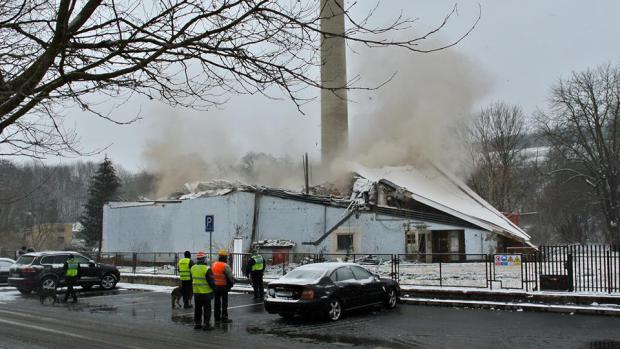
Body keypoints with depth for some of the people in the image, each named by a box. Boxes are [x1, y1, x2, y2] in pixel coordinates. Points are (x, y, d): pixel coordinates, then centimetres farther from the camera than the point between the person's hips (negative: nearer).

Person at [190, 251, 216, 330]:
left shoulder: (192, 268, 4)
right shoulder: (206, 269, -17)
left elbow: (192, 280, 14)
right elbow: (211, 281, -14)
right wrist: (214, 288, -2)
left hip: (196, 292, 6)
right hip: (206, 292, -6)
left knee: (197, 308, 15)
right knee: (207, 309, 2)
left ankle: (197, 323, 20)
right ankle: (207, 324, 4)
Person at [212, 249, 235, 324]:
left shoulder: (214, 265, 4)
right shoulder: (225, 266, -16)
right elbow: (230, 277, -13)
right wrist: (232, 282, 7)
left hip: (215, 286, 6)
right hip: (224, 286, -6)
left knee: (217, 302, 13)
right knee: (224, 303, 3)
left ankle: (217, 318, 18)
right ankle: (224, 318, 5)